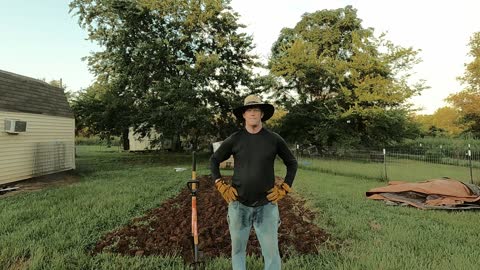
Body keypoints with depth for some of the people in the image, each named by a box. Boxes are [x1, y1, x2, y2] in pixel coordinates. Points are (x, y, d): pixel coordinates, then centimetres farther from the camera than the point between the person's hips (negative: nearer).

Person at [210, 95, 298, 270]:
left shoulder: (274, 139, -2)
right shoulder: (234, 139, -2)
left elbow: (292, 163, 10)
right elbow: (214, 160, 10)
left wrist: (284, 189, 2)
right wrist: (221, 186, 1)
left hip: (266, 205, -1)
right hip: (238, 204, 1)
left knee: (271, 253, 4)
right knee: (238, 250, 15)